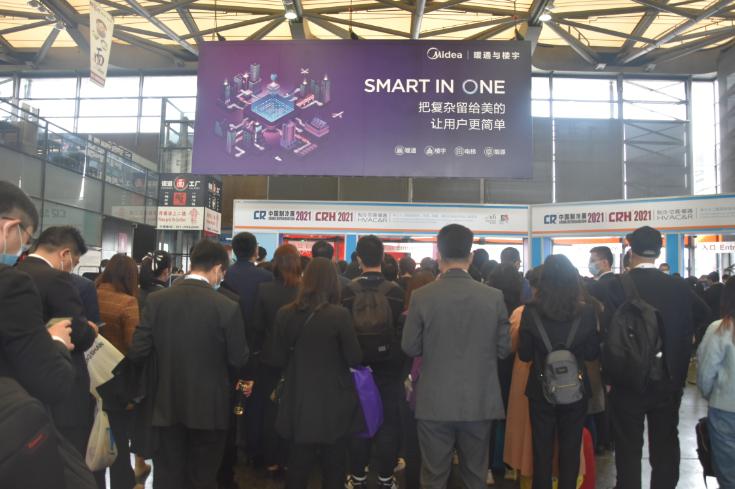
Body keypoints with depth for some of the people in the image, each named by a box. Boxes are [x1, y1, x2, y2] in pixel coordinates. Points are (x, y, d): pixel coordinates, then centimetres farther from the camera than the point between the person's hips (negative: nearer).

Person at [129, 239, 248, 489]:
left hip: (168, 405, 3)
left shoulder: (156, 300, -7)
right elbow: (239, 360, -10)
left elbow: (136, 352, -6)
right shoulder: (227, 307, -16)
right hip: (209, 407, -2)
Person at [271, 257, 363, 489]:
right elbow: (355, 359, -10)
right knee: (334, 466, 14)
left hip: (299, 401, 3)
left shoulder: (285, 314, -7)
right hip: (333, 402, -3)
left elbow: (279, 360, 1)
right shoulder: (339, 315, -16)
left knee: (298, 465, 17)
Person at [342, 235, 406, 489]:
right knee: (388, 421, 11)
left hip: (358, 364, 1)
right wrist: (402, 362, 8)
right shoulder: (396, 290, -14)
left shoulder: (348, 291, -11)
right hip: (390, 366, -1)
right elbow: (403, 330, -7)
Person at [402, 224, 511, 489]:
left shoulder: (421, 296, -12)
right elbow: (504, 349, 0)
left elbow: (410, 348, -3)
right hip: (479, 402, 2)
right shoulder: (494, 296, -7)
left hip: (435, 403, -1)